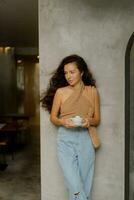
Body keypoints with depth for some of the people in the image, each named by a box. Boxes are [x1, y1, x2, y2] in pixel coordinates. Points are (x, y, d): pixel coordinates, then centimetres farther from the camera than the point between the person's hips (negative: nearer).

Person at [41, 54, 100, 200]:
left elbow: (97, 119, 8)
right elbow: (53, 117, 6)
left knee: (85, 183, 6)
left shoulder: (93, 91, 4)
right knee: (74, 185, -7)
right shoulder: (60, 92, 1)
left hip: (85, 139, 2)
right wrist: (63, 121, -14)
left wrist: (89, 121, -14)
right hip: (66, 139, -1)